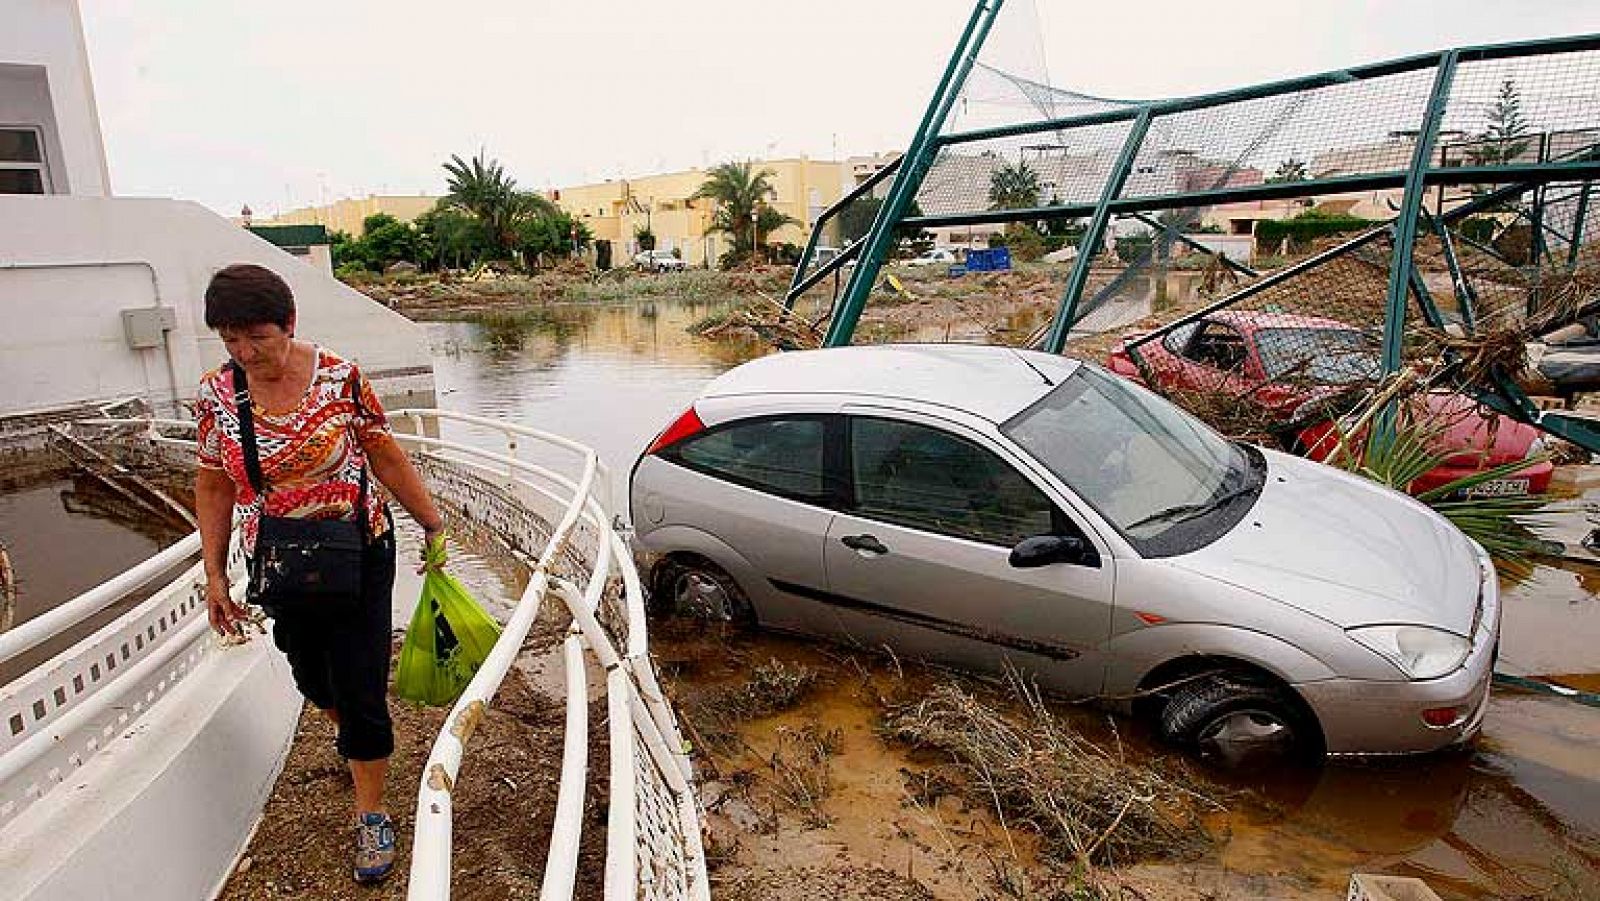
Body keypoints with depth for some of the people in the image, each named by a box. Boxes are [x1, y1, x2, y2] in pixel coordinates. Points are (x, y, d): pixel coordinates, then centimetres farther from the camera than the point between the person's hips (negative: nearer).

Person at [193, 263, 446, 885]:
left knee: (362, 689, 0)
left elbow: (387, 459, -5)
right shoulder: (216, 393, -6)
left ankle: (370, 815, 19)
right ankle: (351, 736, 55)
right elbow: (214, 486, 4)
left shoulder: (339, 377, -14)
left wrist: (433, 526, -1)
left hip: (358, 557, -3)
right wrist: (214, 575, 4)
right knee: (313, 679, 21)